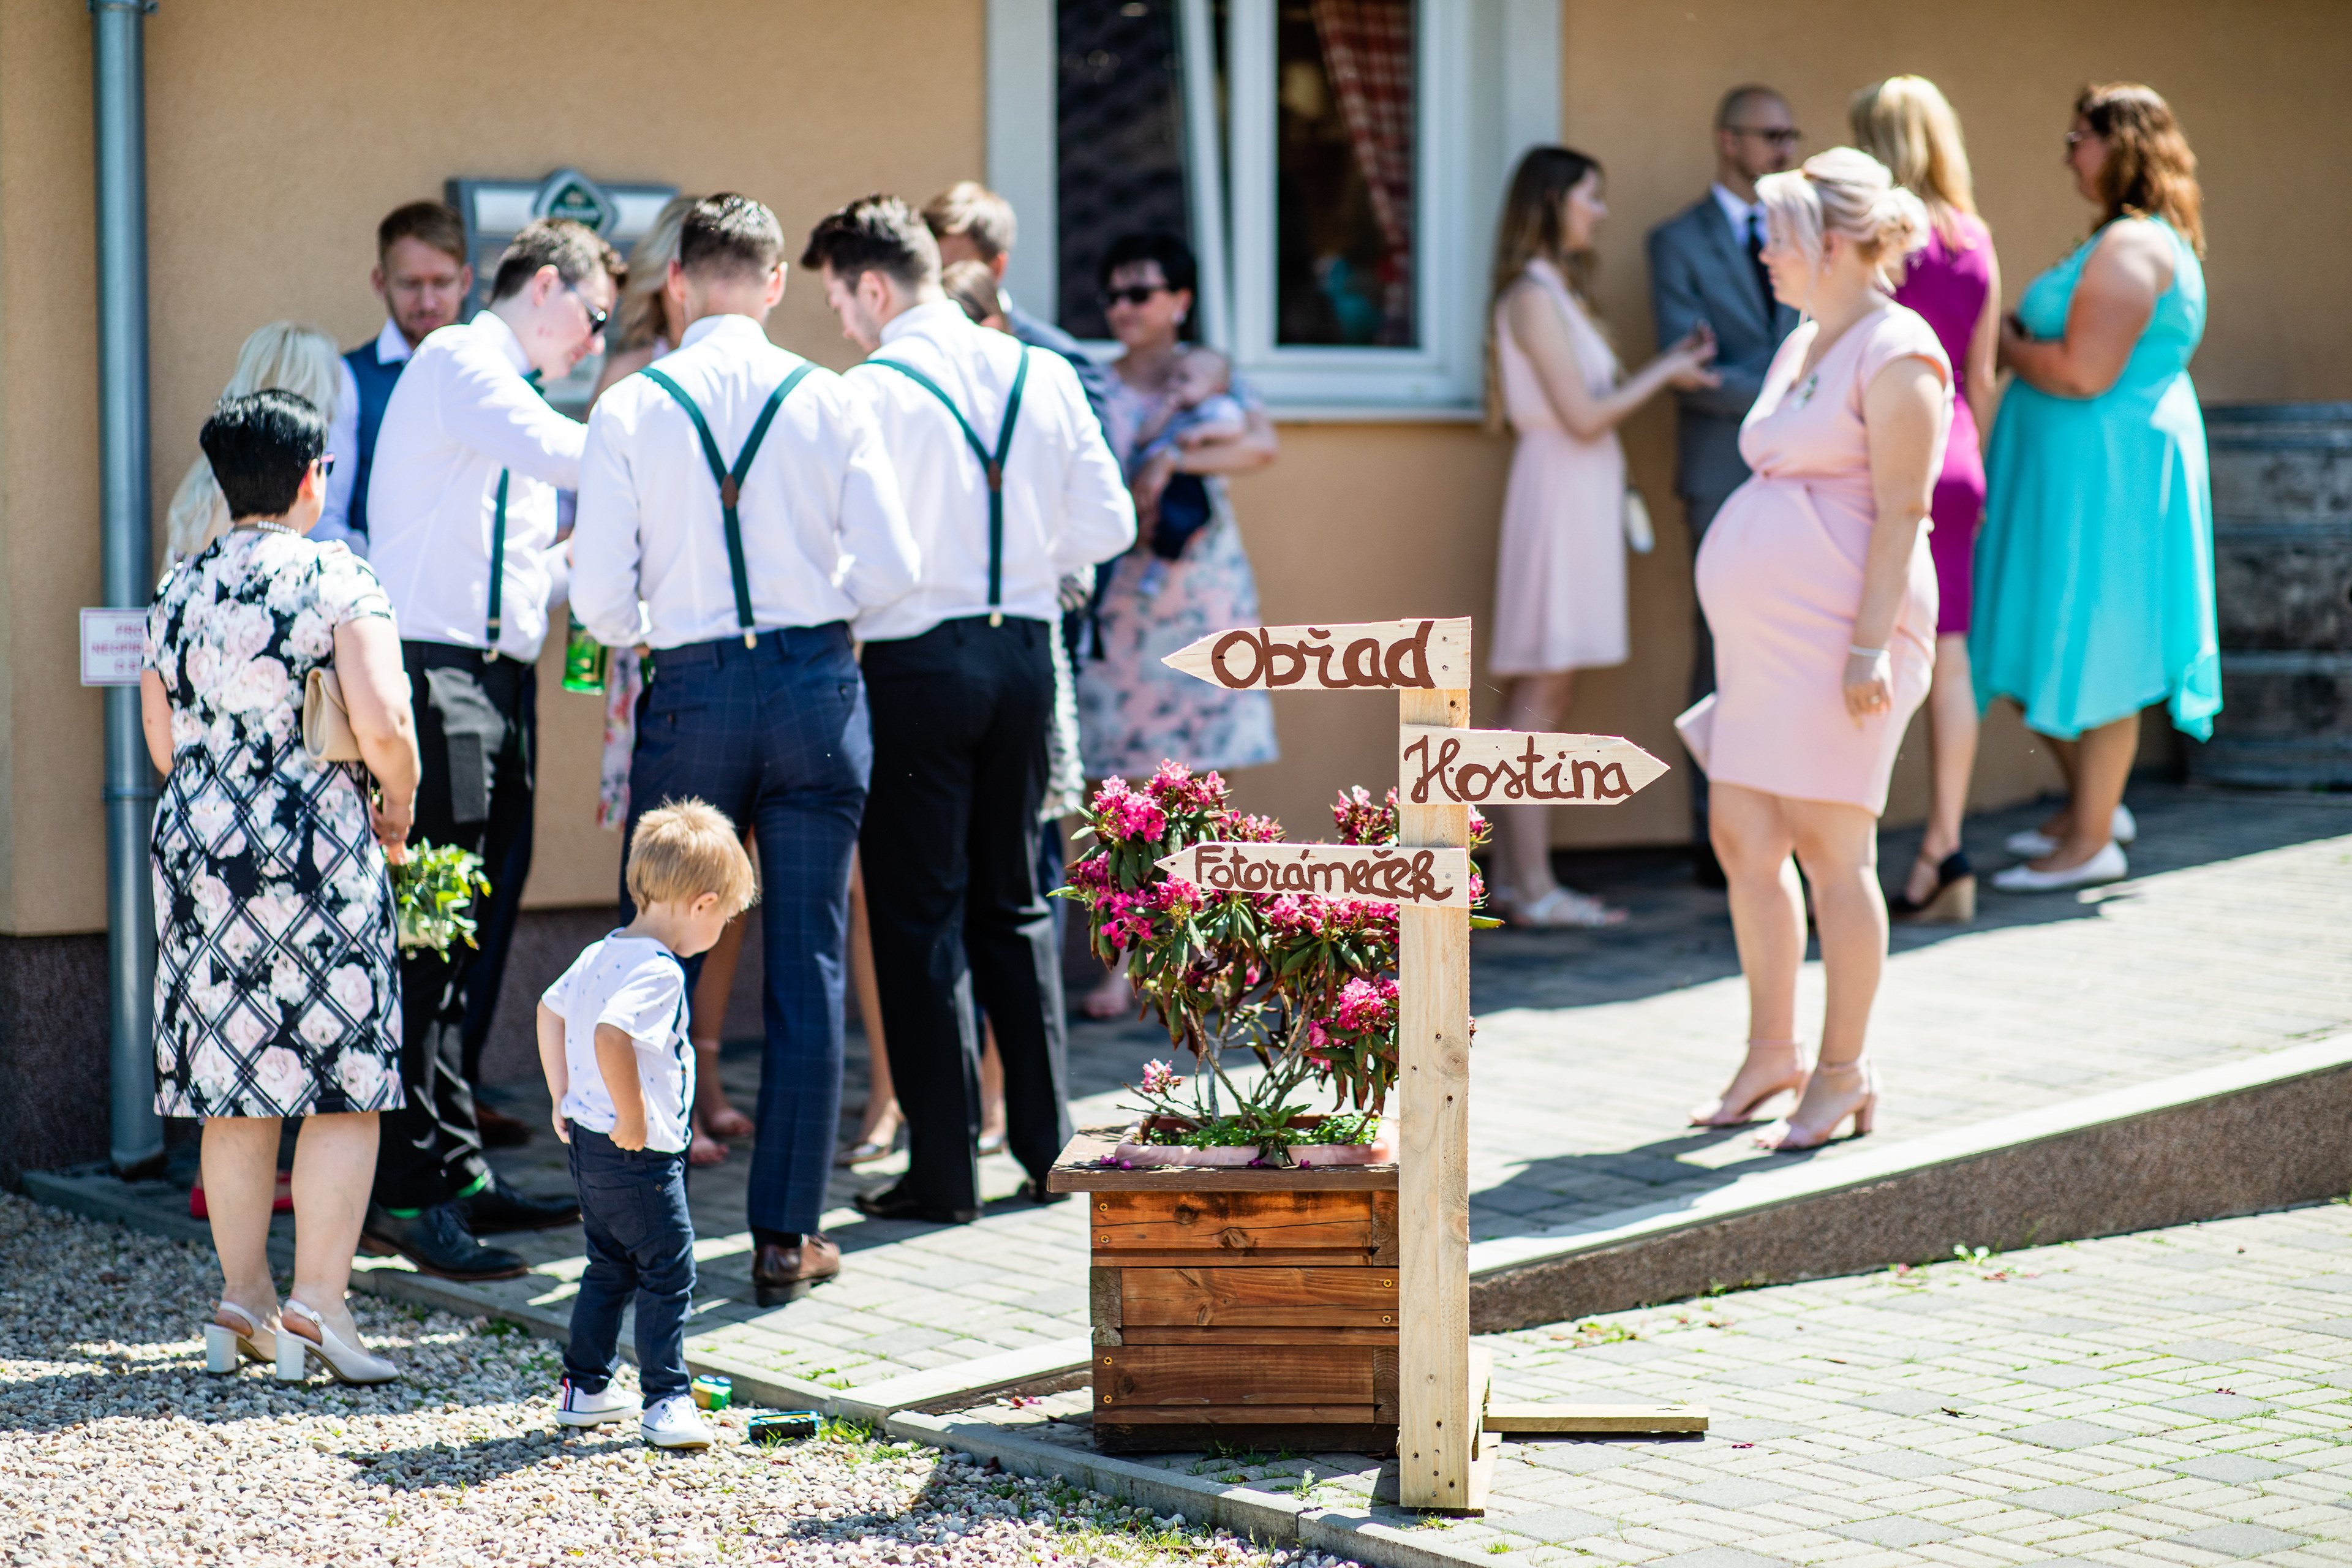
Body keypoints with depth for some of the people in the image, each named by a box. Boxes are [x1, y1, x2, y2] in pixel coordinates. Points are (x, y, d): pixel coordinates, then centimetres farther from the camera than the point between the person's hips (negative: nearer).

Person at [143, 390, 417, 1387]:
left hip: (197, 844, 6)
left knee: (234, 1082, 11)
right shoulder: (338, 580, -8)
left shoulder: (179, 591, 9)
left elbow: (161, 744, 12)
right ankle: (316, 1304, -4)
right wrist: (396, 808, 1)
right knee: (344, 1085, 0)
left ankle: (243, 1300, 15)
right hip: (317, 851, -6)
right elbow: (383, 726, -17)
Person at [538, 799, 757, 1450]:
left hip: (588, 1144, 10)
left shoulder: (601, 954, 9)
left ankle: (584, 1389, 28)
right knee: (668, 1272, 0)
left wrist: (563, 1097, 24)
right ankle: (666, 1402, 2)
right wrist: (633, 1120, -25)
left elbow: (551, 1011, 22)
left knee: (610, 1267, 20)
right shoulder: (657, 971, -21)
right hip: (638, 1155, -10)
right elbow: (609, 1038, -35)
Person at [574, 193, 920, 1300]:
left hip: (692, 692, -1)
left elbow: (599, 598, -6)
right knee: (808, 965, 5)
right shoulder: (830, 400, -1)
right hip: (817, 682, 1)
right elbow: (890, 566, -3)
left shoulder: (629, 409, -3)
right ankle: (786, 1236, 8)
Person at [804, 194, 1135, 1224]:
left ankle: (943, 1170, 4)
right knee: (1013, 905, 17)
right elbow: (1107, 524, 6)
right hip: (1023, 648, 6)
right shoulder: (1043, 376, 5)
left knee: (920, 916, 2)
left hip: (917, 661, -6)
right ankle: (1047, 1146, 18)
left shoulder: (874, 389, -13)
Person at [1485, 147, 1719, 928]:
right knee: (1541, 693, -8)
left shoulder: (1559, 292, 18)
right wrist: (1663, 374, -7)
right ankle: (1533, 889, -7)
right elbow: (1583, 415, -17)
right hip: (1559, 490, -10)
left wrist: (1664, 367, 12)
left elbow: (1596, 400, 13)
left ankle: (1521, 879, 11)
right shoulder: (1534, 296, -13)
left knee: (1540, 692, 9)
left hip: (1580, 495, 10)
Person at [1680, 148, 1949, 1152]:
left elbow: (1903, 512, -16)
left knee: (1831, 849, -4)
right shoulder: (1802, 346, 18)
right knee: (1743, 841, 9)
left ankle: (1842, 1075, 4)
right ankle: (1771, 1053, 20)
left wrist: (1872, 644, -22)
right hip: (1765, 637, 9)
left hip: (1838, 633, -9)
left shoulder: (1895, 354, -10)